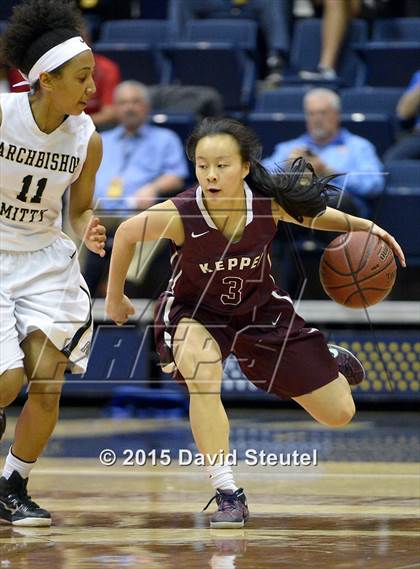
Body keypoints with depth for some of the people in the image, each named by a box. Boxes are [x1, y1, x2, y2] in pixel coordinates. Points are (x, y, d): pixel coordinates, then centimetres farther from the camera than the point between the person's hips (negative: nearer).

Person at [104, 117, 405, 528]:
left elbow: (311, 213, -2)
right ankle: (227, 495, -26)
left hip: (260, 308, 2)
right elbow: (126, 234, -12)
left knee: (339, 414, 6)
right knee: (201, 372, -39)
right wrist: (115, 298, 0)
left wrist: (364, 226, -13)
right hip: (194, 312, -2)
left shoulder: (270, 202, -26)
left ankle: (330, 361, 45)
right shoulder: (179, 215, -32)